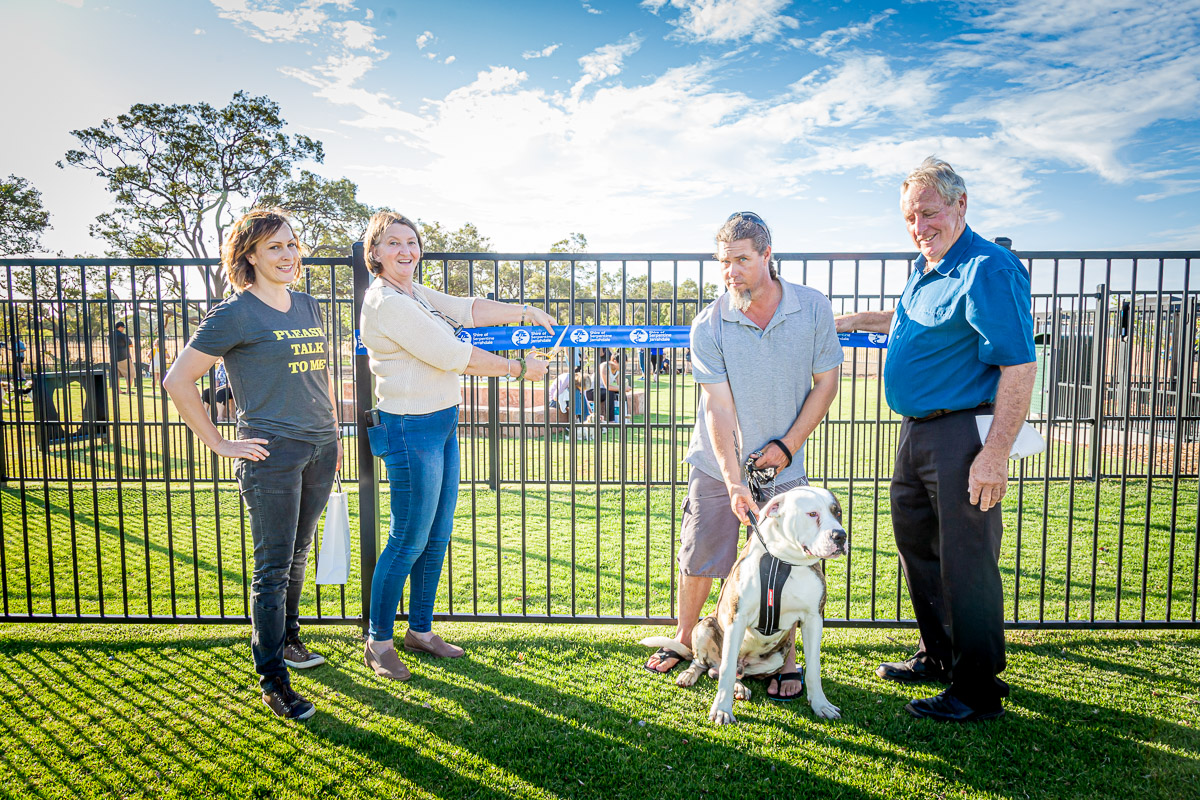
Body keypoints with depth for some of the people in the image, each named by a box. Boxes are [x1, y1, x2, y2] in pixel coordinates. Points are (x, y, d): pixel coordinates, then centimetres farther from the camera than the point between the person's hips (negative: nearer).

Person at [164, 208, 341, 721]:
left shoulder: (309, 307, 13)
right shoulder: (235, 314, -7)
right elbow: (177, 380, -8)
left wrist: (333, 432, 19)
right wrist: (219, 443, -8)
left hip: (320, 449, 6)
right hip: (271, 453, -6)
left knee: (298, 555, 18)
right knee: (272, 567, -1)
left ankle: (287, 639, 36)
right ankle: (272, 679, 8)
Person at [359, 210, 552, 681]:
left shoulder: (416, 295, 14)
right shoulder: (386, 302, -16)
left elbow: (469, 309, 11)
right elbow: (451, 355, -18)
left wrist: (527, 314, 1)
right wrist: (519, 369, -12)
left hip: (442, 423, 10)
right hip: (410, 429, -10)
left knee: (438, 535, 15)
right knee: (409, 540, 0)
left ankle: (421, 630, 29)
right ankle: (378, 642, 17)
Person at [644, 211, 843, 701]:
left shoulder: (813, 308, -8)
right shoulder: (708, 326, -12)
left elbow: (826, 382, 0)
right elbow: (719, 409, -17)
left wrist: (788, 445, -8)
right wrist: (733, 483, -24)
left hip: (782, 464, 0)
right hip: (717, 464, 0)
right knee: (699, 558, 8)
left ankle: (786, 659, 21)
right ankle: (684, 638, 32)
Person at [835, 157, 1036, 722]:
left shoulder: (987, 269, -16)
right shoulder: (926, 267, 14)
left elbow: (1020, 365, -22)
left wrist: (996, 453, -26)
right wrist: (848, 322, 31)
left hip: (962, 437, -10)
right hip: (917, 431, 10)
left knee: (965, 564, -2)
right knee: (917, 545, 19)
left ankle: (977, 692, 14)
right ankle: (937, 656, 37)